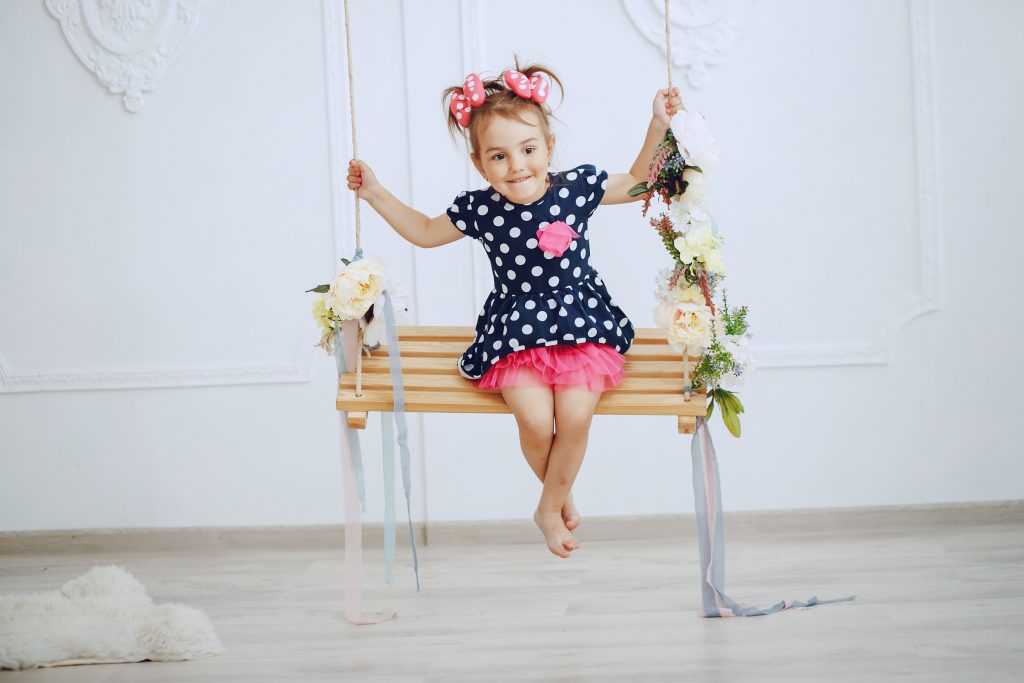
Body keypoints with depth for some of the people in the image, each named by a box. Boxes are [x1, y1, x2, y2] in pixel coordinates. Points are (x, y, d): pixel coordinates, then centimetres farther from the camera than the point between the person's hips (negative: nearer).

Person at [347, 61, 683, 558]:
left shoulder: (577, 188, -6)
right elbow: (425, 232, 14)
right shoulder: (479, 209, -6)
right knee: (535, 422, -21)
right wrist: (376, 195, 7)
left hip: (581, 326, 0)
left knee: (576, 418, -20)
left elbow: (638, 183, 11)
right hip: (516, 332, 0)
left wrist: (658, 127, 1)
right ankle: (562, 497, 12)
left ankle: (549, 508, 7)